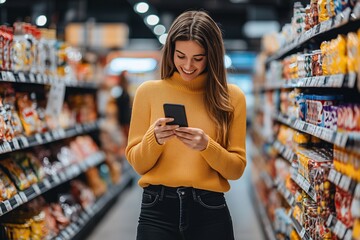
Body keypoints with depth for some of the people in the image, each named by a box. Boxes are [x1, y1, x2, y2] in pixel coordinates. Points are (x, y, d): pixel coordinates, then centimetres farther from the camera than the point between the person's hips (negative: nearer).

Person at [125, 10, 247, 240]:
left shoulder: (231, 96, 2)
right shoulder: (148, 91, 1)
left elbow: (237, 169, 1)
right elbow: (137, 164, 3)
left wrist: (206, 145, -15)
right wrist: (154, 139, -15)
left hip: (210, 211, 0)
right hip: (157, 209, 0)